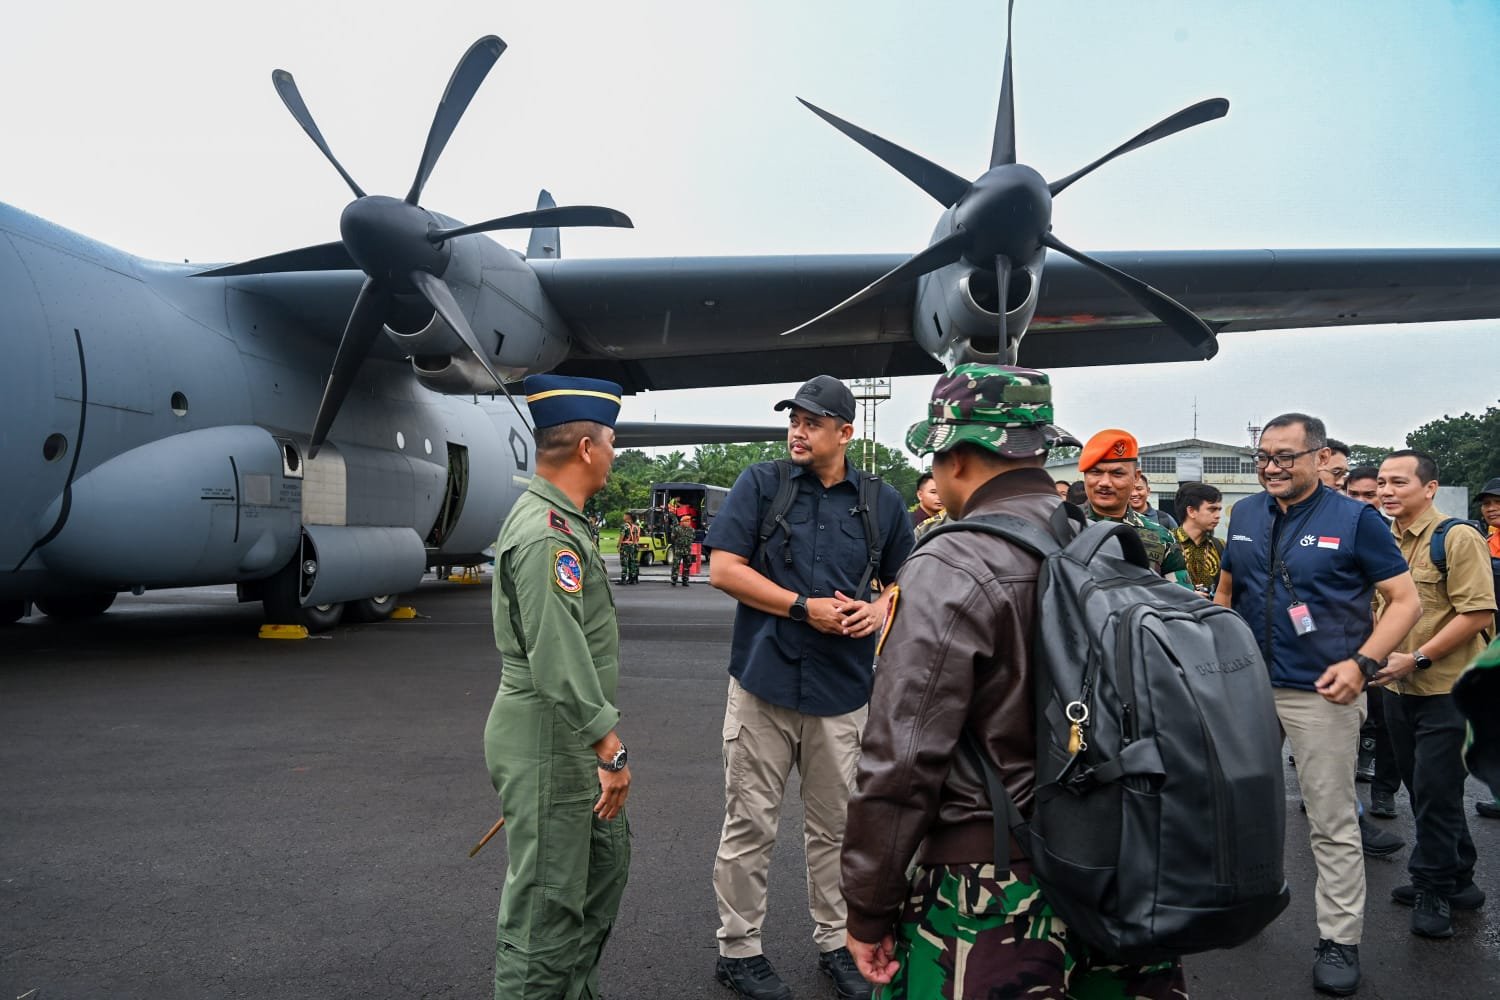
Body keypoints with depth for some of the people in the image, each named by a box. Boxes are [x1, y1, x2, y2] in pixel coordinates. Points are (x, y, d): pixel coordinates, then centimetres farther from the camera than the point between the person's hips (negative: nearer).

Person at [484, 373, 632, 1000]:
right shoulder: (548, 535, -23)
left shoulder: (554, 521, 11)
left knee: (606, 858, 23)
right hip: (549, 744, -11)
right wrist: (610, 748, -22)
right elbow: (560, 661, -28)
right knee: (547, 900, 2)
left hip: (569, 741, 11)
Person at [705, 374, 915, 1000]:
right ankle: (738, 949, 24)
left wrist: (878, 609, -7)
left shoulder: (883, 502, 5)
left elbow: (903, 580, 16)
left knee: (834, 828, 16)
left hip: (842, 690, 2)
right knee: (749, 825, 7)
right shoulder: (760, 484, -2)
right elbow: (723, 569, -7)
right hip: (764, 682, -2)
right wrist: (805, 607, -13)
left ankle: (834, 942, 34)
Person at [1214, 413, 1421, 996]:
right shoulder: (1245, 515, 5)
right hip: (1245, 685, 5)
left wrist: (1362, 662, -20)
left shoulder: (1354, 520, -8)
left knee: (1332, 823, 4)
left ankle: (1339, 939, 20)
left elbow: (1405, 601, -8)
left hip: (1320, 692, -5)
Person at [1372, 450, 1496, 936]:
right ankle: (1456, 879, 31)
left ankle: (1433, 888, 16)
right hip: (1400, 688, 7)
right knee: (1424, 788, 15)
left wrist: (1417, 658, -22)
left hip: (1445, 687, -7)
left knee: (1435, 791, 0)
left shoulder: (1457, 537, -13)